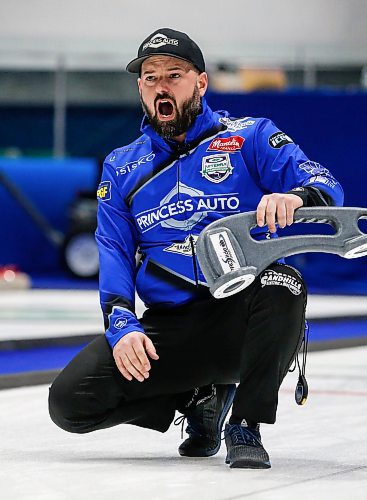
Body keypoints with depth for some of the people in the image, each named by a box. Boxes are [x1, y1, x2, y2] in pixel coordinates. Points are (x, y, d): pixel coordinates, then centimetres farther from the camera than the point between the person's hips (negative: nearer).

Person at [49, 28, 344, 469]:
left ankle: (246, 427, -18)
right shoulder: (121, 168, 14)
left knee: (280, 282, -37)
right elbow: (114, 255, 6)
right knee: (70, 399, -16)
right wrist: (122, 325, -14)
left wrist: (297, 196, -35)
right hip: (168, 327, 3)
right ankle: (198, 400, 10)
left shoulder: (248, 138, 4)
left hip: (241, 320, -3)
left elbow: (327, 187, -9)